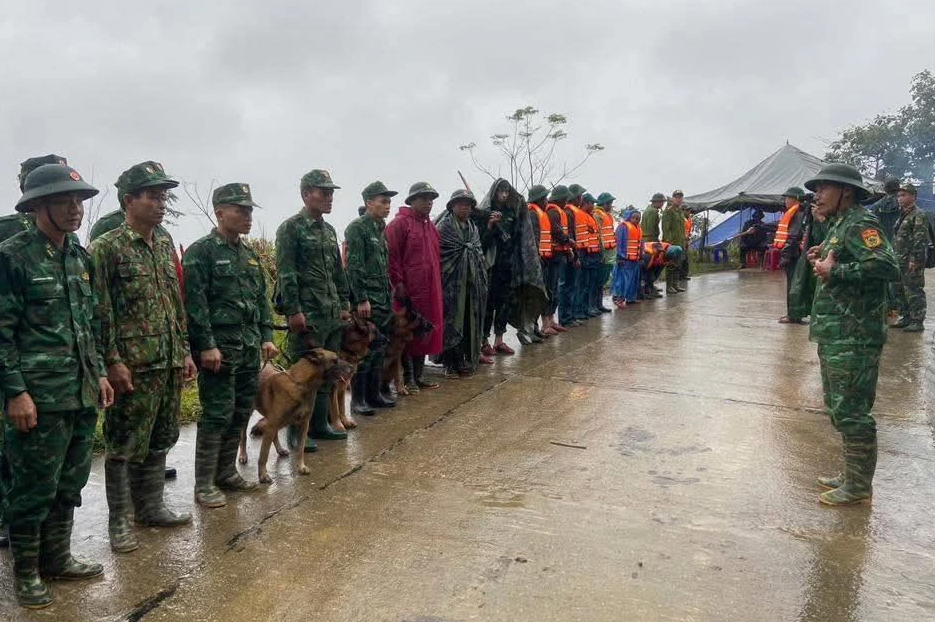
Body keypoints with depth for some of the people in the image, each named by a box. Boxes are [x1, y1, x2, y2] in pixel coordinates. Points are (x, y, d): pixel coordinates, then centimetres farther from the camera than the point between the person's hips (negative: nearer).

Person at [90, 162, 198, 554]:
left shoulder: (166, 244, 12)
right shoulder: (107, 247, -9)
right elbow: (100, 312, -12)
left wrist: (185, 351, 13)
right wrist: (113, 362, -16)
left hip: (169, 363, 7)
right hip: (132, 366, -7)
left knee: (160, 441, 15)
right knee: (124, 445, 3)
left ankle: (152, 508, 29)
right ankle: (118, 522, 16)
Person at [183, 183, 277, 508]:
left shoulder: (250, 254, 15)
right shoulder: (201, 252, -9)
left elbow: (262, 299, 18)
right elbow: (195, 303, -15)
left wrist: (266, 337, 11)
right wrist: (207, 346, -19)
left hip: (250, 349, 7)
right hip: (220, 349, -7)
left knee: (242, 413, 12)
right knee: (217, 415, -3)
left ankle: (227, 472, 26)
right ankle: (204, 484, 8)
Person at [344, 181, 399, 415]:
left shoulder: (381, 228, 16)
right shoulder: (357, 228, -10)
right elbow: (354, 267, -16)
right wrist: (361, 299, -20)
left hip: (384, 300, 8)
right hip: (366, 301, -8)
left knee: (379, 349, 13)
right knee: (365, 351, -4)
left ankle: (374, 393, 23)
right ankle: (358, 400, 5)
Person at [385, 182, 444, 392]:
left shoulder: (431, 227, 19)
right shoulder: (399, 223, -7)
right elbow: (392, 255, -13)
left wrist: (437, 283, 18)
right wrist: (398, 283, -17)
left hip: (430, 291, 8)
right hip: (408, 290, -8)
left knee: (426, 332, 11)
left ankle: (420, 374, 22)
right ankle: (408, 377, 9)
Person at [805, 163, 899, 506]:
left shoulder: (860, 223, -12)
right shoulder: (838, 224, 17)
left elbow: (887, 265, -26)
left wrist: (835, 271, -24)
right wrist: (822, 260, 10)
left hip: (853, 337, -10)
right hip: (834, 334, 10)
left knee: (850, 411, -4)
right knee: (839, 408, 17)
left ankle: (859, 485, 7)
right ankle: (852, 473, 29)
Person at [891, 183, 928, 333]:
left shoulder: (918, 215, -11)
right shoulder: (902, 215, 18)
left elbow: (920, 240, -17)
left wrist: (915, 260, -22)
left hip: (912, 263, -10)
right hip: (900, 262, 10)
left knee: (914, 292, -6)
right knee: (899, 291, 15)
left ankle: (917, 322, -1)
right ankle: (906, 318, 25)